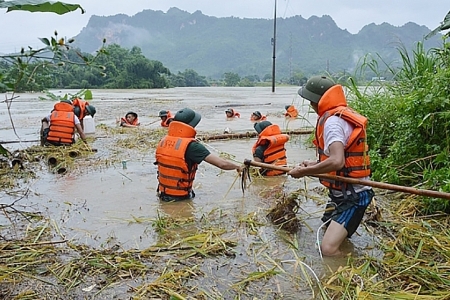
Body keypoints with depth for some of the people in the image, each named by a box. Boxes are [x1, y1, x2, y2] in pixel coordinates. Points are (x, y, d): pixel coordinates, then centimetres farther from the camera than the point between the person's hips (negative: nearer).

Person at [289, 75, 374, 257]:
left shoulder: (332, 121, -21)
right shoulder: (342, 114, 10)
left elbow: (337, 162, -35)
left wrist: (304, 172, -23)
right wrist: (315, 165, 15)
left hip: (351, 196, -11)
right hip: (345, 192, 11)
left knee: (329, 249, -20)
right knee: (328, 237, 24)